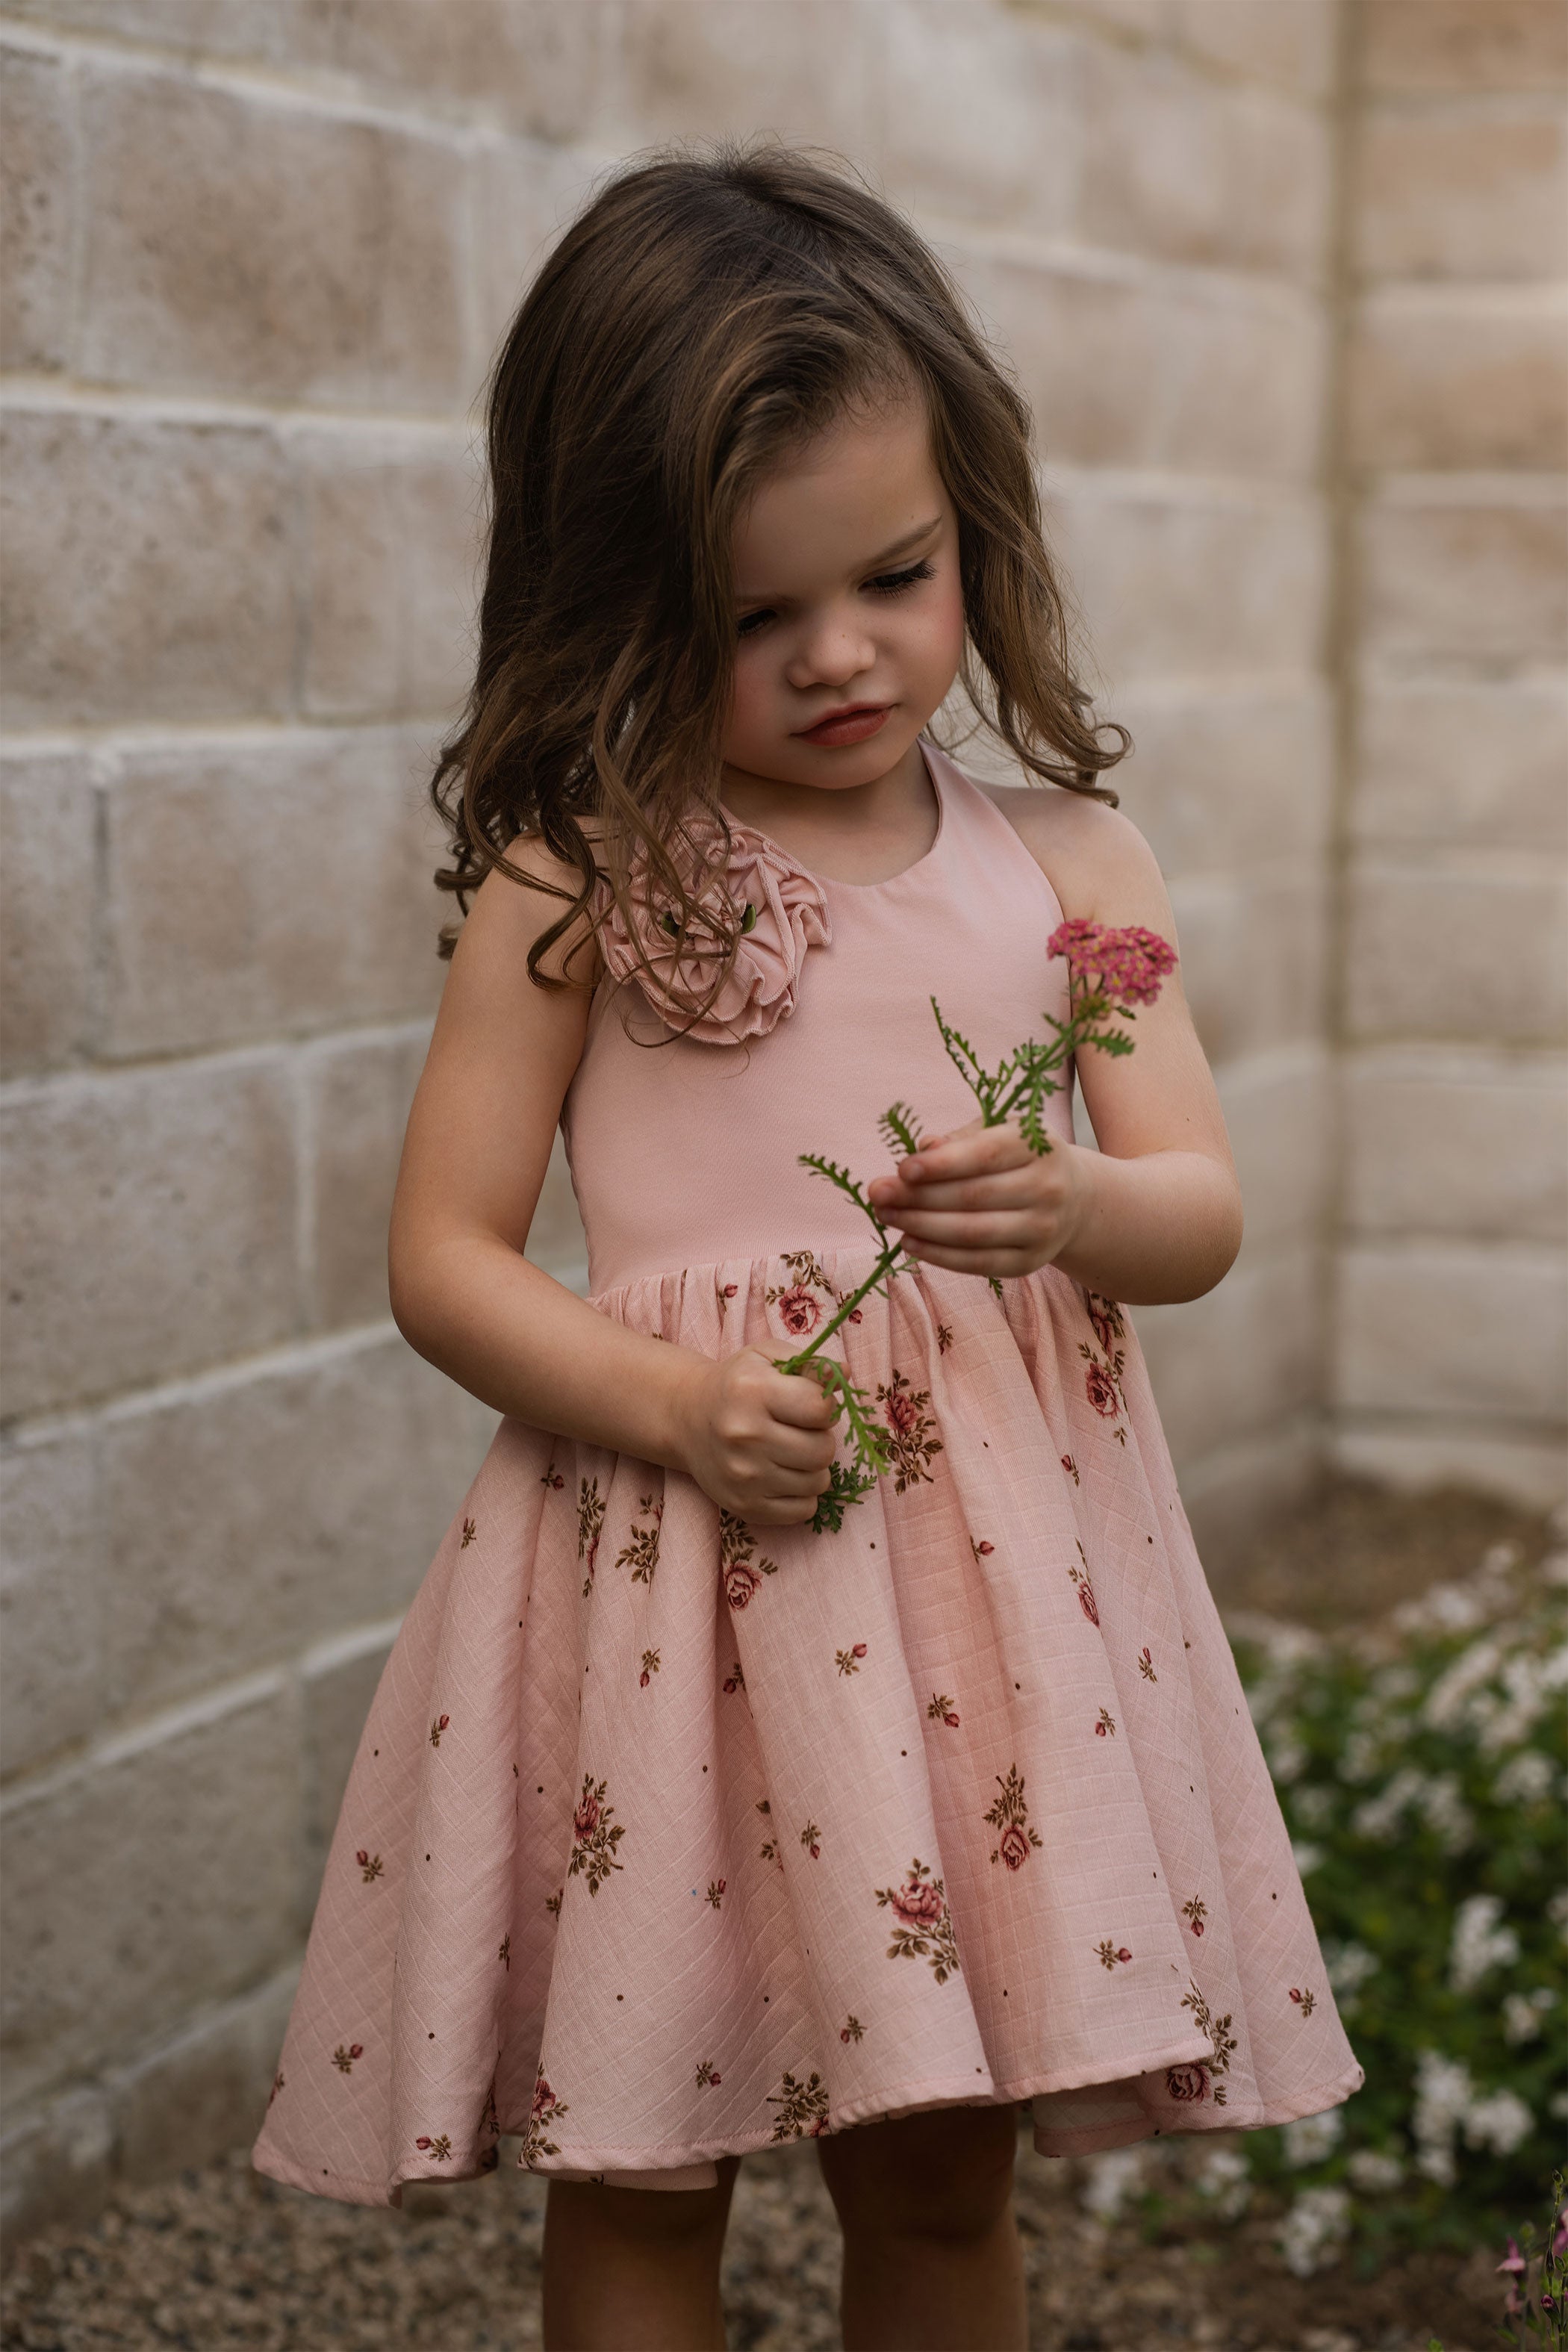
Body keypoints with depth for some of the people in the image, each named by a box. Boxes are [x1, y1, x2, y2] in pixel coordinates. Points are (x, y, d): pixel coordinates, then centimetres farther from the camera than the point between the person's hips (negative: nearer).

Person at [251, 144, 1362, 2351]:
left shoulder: (1063, 866, 4)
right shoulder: (575, 883, -4)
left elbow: (1203, 1214, 3)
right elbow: (443, 1256, -2)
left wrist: (1073, 1211, -20)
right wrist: (669, 1400, -19)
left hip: (994, 1569, 3)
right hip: (680, 1560, -2)